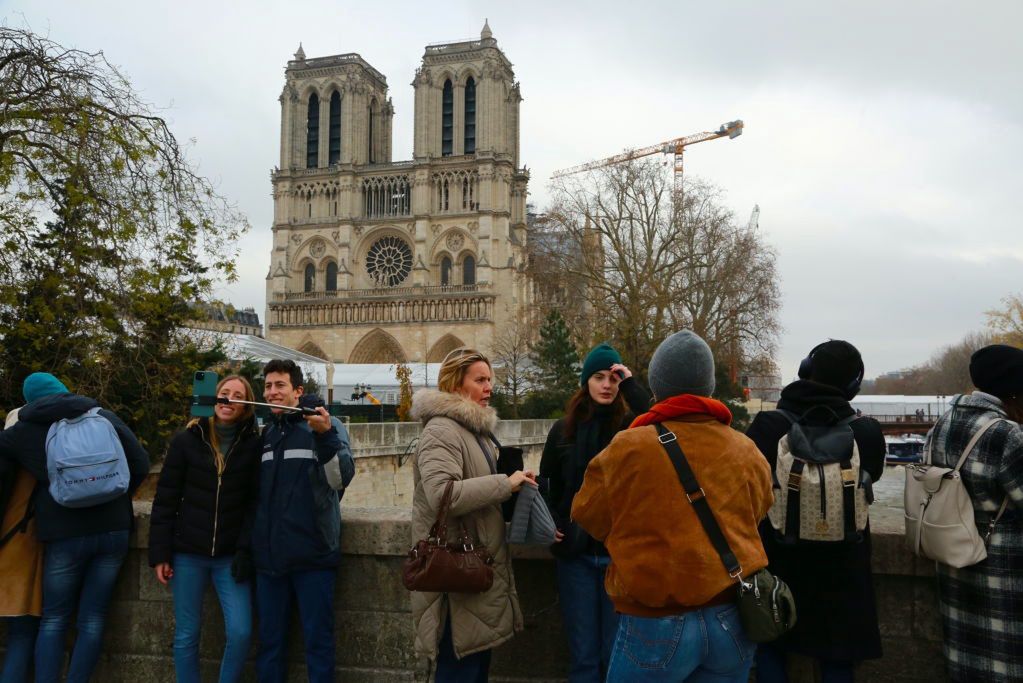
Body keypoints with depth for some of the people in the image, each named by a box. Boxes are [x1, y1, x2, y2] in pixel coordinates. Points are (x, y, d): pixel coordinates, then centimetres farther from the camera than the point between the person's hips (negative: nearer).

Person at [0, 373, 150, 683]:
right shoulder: (104, 417, 6)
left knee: (54, 620, 13)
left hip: (63, 535, -1)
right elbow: (141, 465, 4)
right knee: (92, 619, 9)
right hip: (113, 529, 1)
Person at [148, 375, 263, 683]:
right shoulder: (186, 441, -1)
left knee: (240, 633, -6)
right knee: (186, 635, 8)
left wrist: (245, 550, -10)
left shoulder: (254, 445, -1)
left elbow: (255, 503, -2)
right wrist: (159, 553, -3)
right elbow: (165, 500, 1)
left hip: (230, 556, 0)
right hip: (188, 554, 0)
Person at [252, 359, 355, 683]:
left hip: (313, 553, -5)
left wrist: (326, 435, -31)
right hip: (269, 555, 5)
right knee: (269, 640, 13)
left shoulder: (327, 425, -4)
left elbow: (341, 478, -17)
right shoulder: (267, 432, 12)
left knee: (318, 639, 3)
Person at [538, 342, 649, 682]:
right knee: (583, 654, 9)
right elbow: (547, 484, 11)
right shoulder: (564, 429, 6)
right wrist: (552, 525, -4)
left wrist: (631, 385, -19)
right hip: (576, 551, 2)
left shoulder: (631, 425, -1)